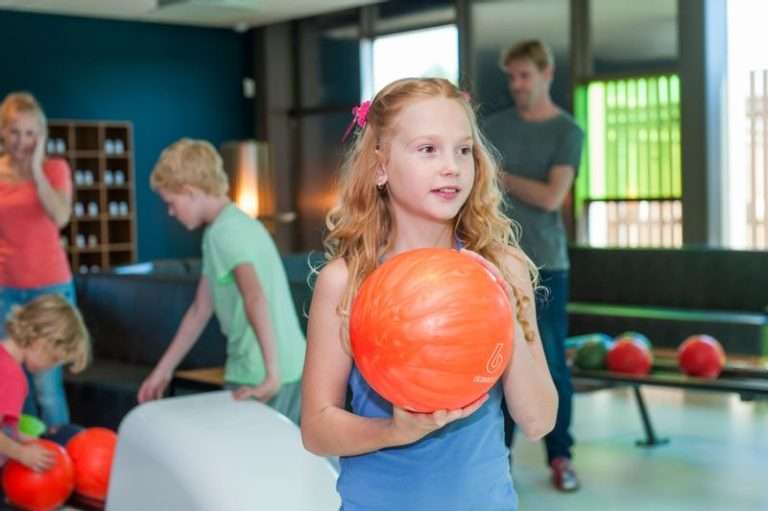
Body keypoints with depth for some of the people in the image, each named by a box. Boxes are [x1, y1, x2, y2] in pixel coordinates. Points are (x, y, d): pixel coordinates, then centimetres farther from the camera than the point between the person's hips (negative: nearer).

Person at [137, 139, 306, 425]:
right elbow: (200, 310, 21)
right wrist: (164, 369, 24)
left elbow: (255, 298, -29)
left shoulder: (224, 231, -13)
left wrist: (271, 375, -32)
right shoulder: (236, 225, 16)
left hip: (258, 374, -9)